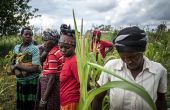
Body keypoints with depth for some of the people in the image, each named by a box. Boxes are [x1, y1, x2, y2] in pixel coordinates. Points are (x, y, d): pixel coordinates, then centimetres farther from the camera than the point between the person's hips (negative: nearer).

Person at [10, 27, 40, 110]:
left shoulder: (34, 49, -12)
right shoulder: (16, 48, 5)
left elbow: (34, 68, -21)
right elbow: (12, 64, 9)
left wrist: (17, 65, -15)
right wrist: (15, 70, -14)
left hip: (31, 82, -5)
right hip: (19, 81, 5)